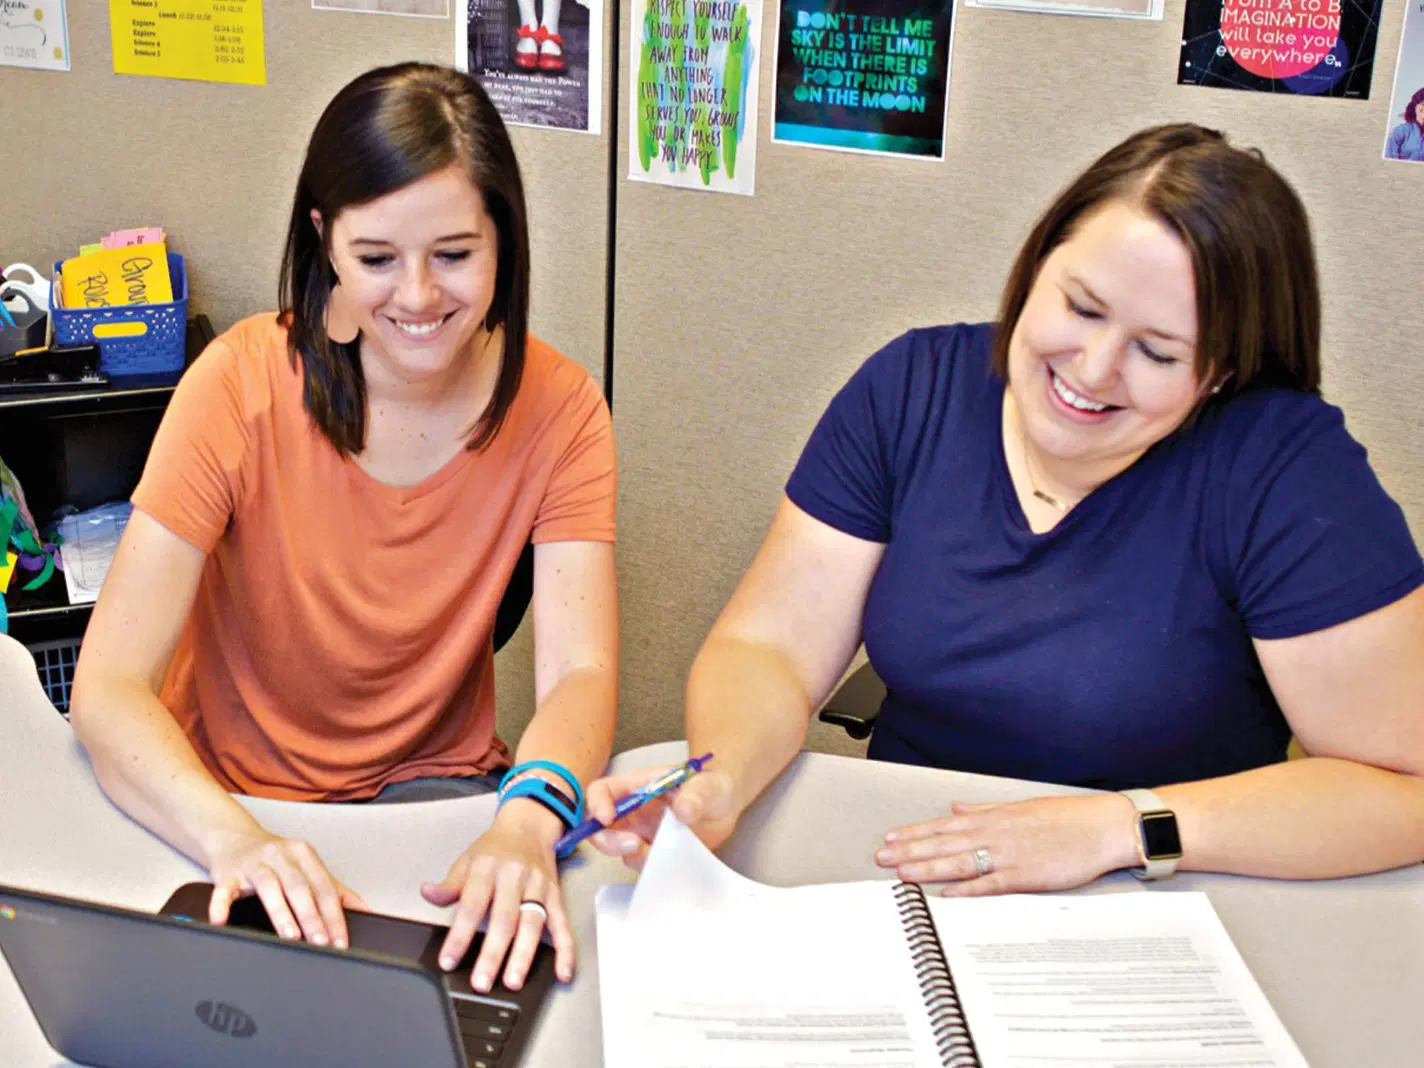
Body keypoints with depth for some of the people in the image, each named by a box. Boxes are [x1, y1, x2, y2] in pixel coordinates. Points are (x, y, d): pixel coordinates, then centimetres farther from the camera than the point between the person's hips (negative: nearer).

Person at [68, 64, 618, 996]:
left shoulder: (557, 407, -10)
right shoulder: (243, 384, -16)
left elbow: (581, 669, -17)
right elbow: (109, 685, -21)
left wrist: (528, 819, -40)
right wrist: (234, 835, -40)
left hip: (436, 787, 2)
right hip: (229, 796, -1)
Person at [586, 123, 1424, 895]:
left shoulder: (1282, 466, -15)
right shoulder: (912, 390, -4)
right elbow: (767, 651, -5)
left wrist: (1118, 828, -21)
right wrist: (719, 782, -25)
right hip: (899, 888, 2)